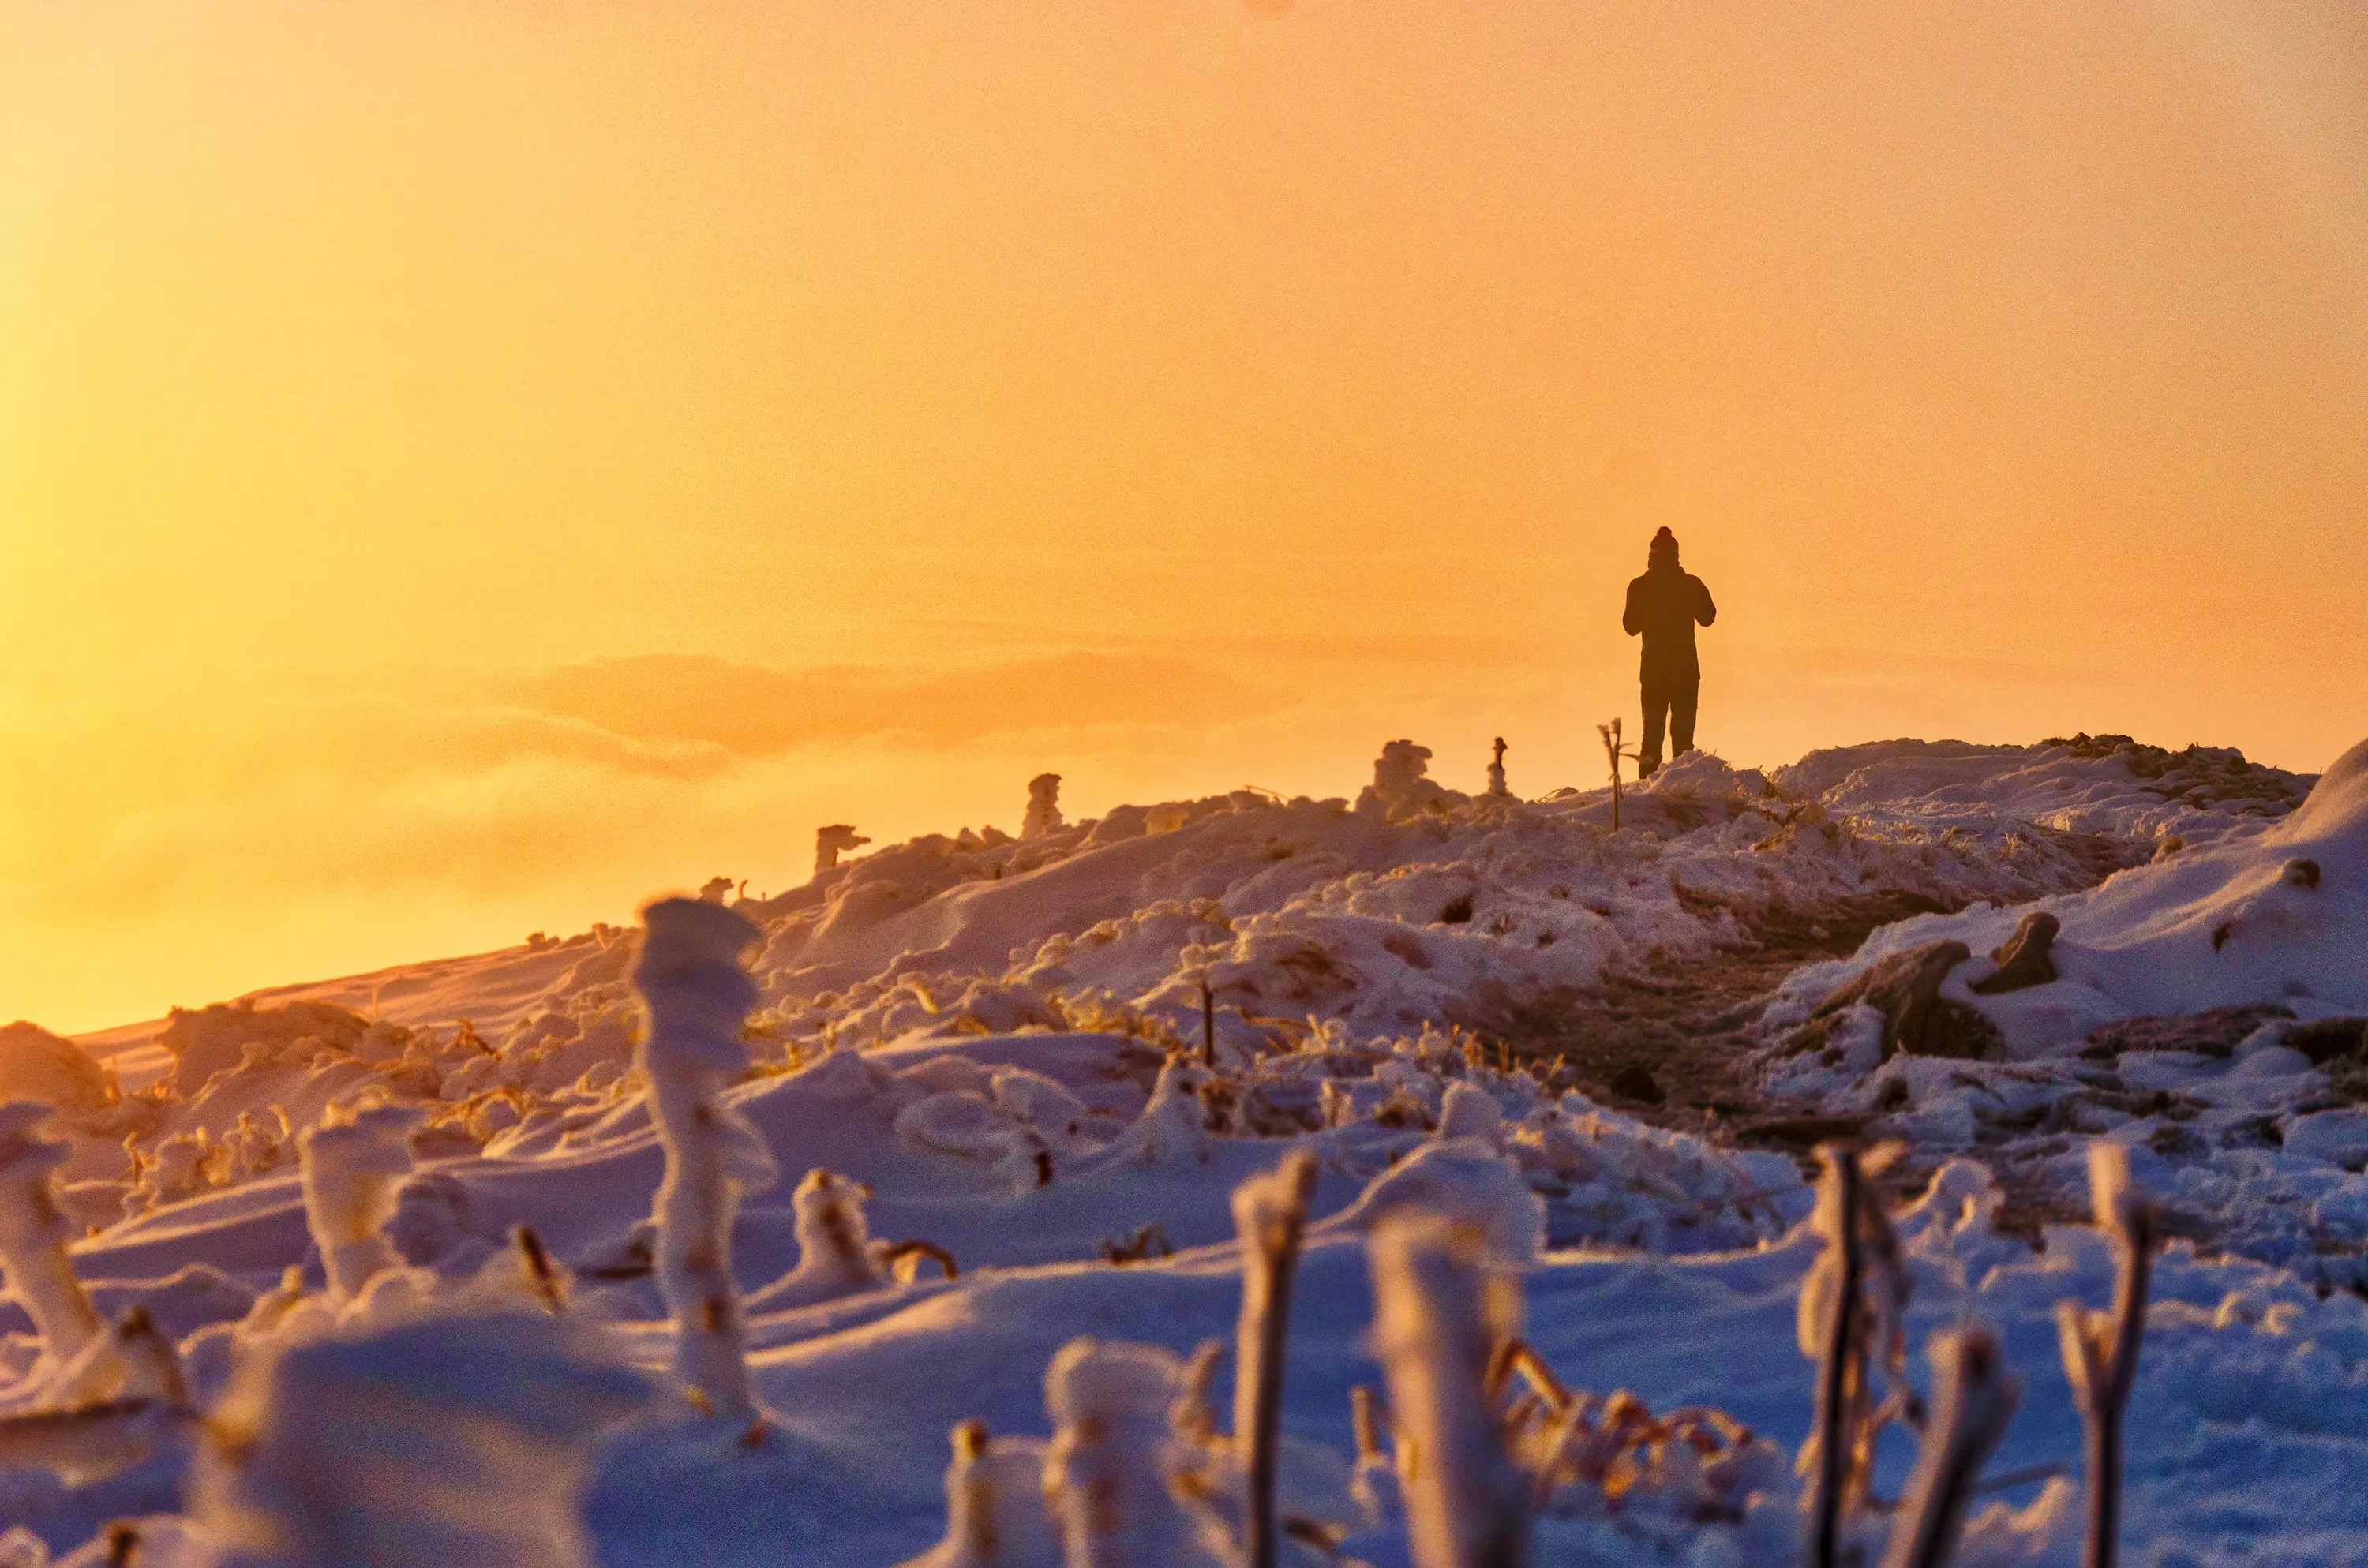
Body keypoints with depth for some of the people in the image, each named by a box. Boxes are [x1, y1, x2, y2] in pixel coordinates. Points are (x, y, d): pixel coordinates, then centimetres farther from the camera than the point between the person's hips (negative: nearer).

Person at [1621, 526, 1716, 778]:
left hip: (1653, 669, 1)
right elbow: (1707, 617, 6)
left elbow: (1632, 626, 3)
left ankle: (1648, 778, 2)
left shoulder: (1639, 587, -5)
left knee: (1652, 729, 9)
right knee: (1683, 729, 5)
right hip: (1686, 669, -1)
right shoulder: (1691, 585, -6)